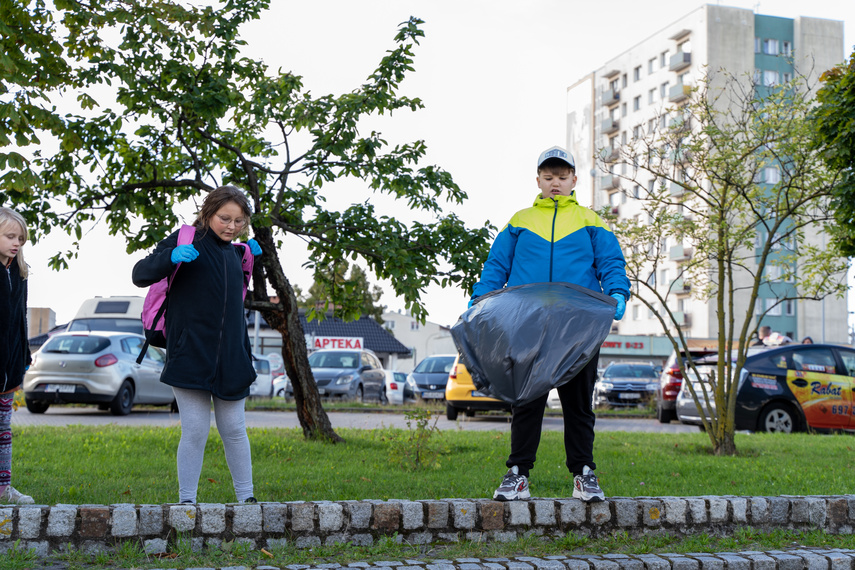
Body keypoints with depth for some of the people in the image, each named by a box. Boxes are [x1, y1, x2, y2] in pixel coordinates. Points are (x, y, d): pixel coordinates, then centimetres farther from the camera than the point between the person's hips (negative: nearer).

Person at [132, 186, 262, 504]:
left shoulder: (233, 251, 15)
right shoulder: (186, 241, -4)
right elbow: (140, 275, -9)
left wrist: (250, 256, 17)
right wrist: (170, 257, -28)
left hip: (230, 358, 5)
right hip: (191, 355, -5)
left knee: (234, 430, 9)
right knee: (195, 432, -3)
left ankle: (246, 498, 19)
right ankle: (186, 501, 10)